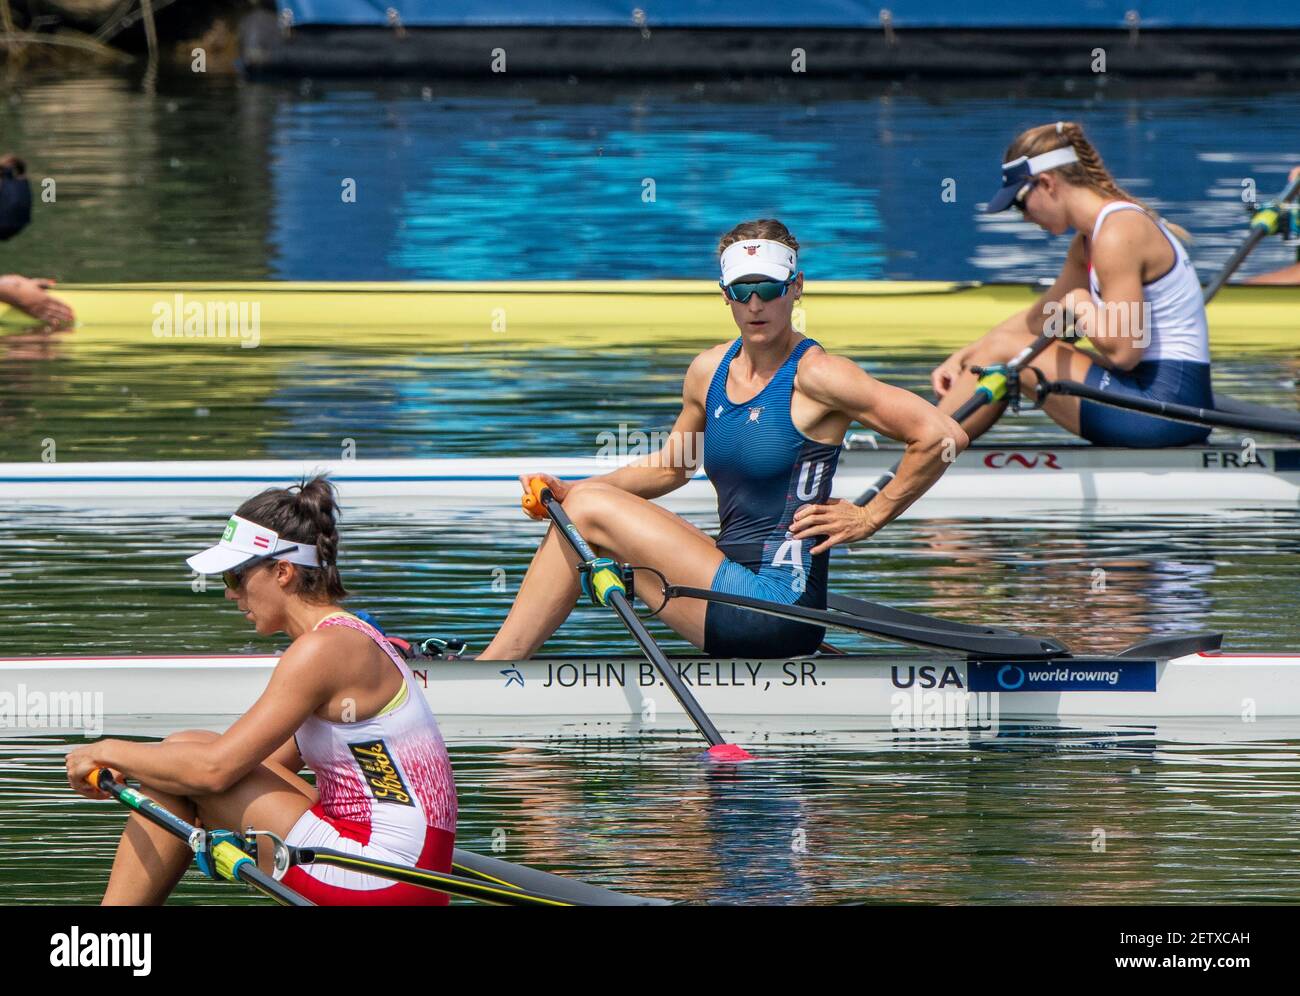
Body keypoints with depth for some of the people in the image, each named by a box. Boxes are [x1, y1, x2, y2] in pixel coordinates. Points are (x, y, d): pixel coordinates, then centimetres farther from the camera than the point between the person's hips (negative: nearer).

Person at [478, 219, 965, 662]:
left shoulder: (814, 375, -14)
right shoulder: (710, 370, 9)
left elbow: (944, 435, -19)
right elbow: (671, 466, 26)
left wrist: (870, 517, -12)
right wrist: (569, 492, 12)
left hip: (778, 602, -8)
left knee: (591, 512, -8)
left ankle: (494, 667, -2)